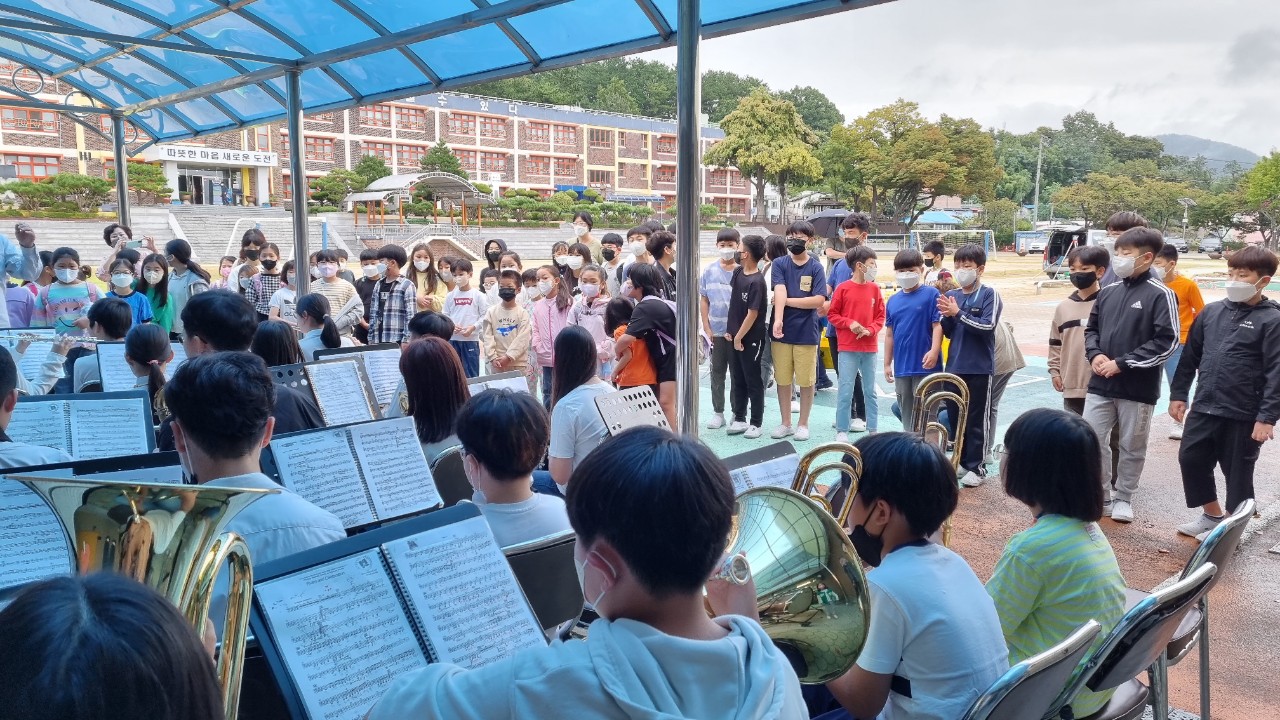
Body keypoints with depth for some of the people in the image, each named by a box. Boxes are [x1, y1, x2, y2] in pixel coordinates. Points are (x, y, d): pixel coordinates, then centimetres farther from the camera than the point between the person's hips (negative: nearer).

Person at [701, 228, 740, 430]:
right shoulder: (709, 271, 2)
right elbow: (704, 300, 7)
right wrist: (706, 327, 2)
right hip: (716, 330, 3)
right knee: (717, 372, 10)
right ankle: (717, 412, 21)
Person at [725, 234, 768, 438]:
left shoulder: (757, 282, -19)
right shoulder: (738, 273, 4)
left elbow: (752, 314, -18)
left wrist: (739, 337, -12)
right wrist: (730, 330, 8)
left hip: (750, 339, -7)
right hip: (734, 336, 7)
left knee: (753, 382, 4)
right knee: (737, 380, 14)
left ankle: (756, 423, 14)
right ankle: (739, 419, 25)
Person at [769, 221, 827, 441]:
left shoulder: (816, 267, 0)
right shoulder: (779, 264, 3)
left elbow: (819, 301, -10)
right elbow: (780, 292, -13)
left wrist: (787, 300, -10)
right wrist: (778, 320, -28)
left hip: (807, 333, -1)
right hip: (783, 332, 1)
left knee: (806, 380, 6)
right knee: (783, 380, 8)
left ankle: (803, 424, 20)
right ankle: (785, 423, 22)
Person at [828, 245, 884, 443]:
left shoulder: (874, 288, 5)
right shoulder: (843, 288, -5)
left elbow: (880, 316, 8)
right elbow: (832, 315, -1)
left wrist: (870, 330, -9)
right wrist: (849, 323, -15)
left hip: (869, 348, 3)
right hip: (848, 348, -3)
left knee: (870, 391, 10)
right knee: (845, 391, -1)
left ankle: (873, 430, 18)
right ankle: (842, 431, 7)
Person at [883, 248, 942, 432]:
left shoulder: (931, 294, -4)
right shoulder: (893, 300, 10)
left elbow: (938, 325, -9)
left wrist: (934, 351, -21)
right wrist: (887, 363, 12)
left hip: (925, 366, -5)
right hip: (901, 368, 5)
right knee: (906, 412, 15)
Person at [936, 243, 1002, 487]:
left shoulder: (989, 294, -6)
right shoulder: (952, 296, 8)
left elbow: (988, 326, -17)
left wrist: (958, 313, -17)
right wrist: (947, 316, -8)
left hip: (979, 367, -5)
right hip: (954, 366, 5)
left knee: (976, 420, 2)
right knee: (955, 416, 12)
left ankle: (976, 467, 11)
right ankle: (961, 461, 25)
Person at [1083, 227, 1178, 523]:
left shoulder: (1160, 294, -9)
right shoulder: (1108, 291, 7)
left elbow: (1166, 342, -14)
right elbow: (1091, 329, 17)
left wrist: (1122, 364, -16)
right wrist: (1095, 355, -4)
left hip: (1139, 388, -4)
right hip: (1101, 384, 5)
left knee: (1132, 448, 10)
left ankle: (1123, 499, 26)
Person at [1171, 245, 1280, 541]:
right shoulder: (1211, 311, 5)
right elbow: (1190, 356, 12)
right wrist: (1179, 394, 10)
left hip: (1243, 416, -5)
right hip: (1203, 408, 5)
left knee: (1238, 472, 9)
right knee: (1191, 460, 11)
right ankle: (1212, 514, 31)